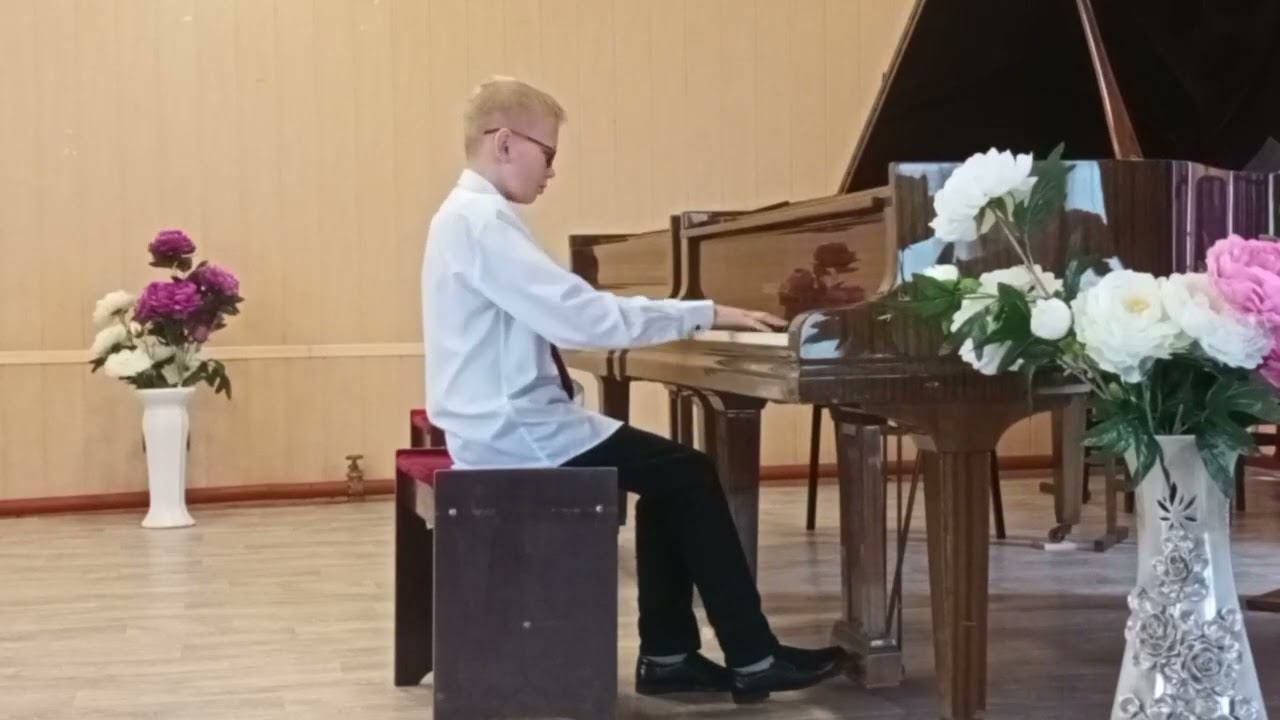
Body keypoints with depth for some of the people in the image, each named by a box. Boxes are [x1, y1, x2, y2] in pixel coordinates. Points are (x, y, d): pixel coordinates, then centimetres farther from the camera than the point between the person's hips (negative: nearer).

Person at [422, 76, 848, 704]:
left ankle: (667, 656, 14)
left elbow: (554, 314, 14)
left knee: (671, 478, 11)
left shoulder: (472, 215, 13)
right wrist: (704, 314, -21)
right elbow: (581, 318, -27)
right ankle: (754, 660, 4)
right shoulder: (483, 221, -19)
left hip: (506, 422, 10)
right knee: (690, 474, -4)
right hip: (515, 433, -10)